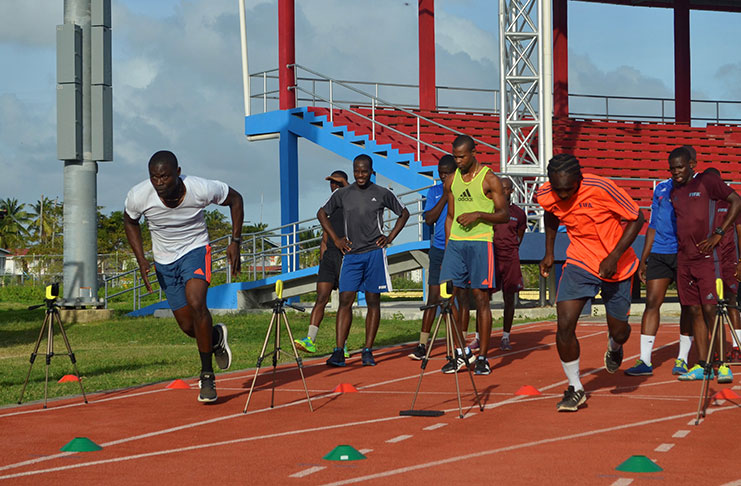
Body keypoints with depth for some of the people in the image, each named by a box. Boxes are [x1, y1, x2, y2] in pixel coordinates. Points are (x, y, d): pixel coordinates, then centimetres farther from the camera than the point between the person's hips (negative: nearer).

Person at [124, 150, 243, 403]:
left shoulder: (200, 189, -27)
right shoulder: (138, 196, -22)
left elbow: (235, 199, -6)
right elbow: (130, 222, 3)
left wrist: (235, 242, -10)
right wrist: (141, 261, -6)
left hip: (195, 250, -3)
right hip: (164, 261, 3)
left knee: (196, 303, -28)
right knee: (188, 326, 2)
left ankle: (207, 375, -14)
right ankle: (216, 337, 39)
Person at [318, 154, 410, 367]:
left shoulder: (382, 194, 1)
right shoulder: (342, 194, 5)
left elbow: (404, 213, 13)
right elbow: (322, 213, 18)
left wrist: (390, 238, 4)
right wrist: (336, 239, 10)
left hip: (374, 253, -2)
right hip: (351, 253, 2)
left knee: (373, 301, 2)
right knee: (345, 300, -5)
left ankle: (368, 351, 5)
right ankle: (339, 352, -7)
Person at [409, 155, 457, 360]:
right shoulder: (434, 192, 10)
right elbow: (429, 219, -2)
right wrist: (445, 196, -7)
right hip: (438, 249, 2)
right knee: (433, 297, -1)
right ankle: (422, 345, -1)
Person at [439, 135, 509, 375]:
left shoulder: (489, 179, -3)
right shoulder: (451, 181, 13)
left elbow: (504, 215, -3)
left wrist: (478, 214, -17)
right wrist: (447, 249, 14)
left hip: (480, 242, -5)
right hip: (455, 243, 5)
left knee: (481, 297, -4)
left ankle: (482, 357, -1)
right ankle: (461, 352, 8)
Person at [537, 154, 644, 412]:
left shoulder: (601, 189, -27)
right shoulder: (547, 196, -13)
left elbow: (637, 218, -17)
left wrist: (614, 257, -23)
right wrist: (549, 252, 11)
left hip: (616, 266, -2)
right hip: (580, 262, 2)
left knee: (619, 331, 8)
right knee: (565, 324, -16)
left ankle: (614, 347, 49)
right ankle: (575, 388, 2)